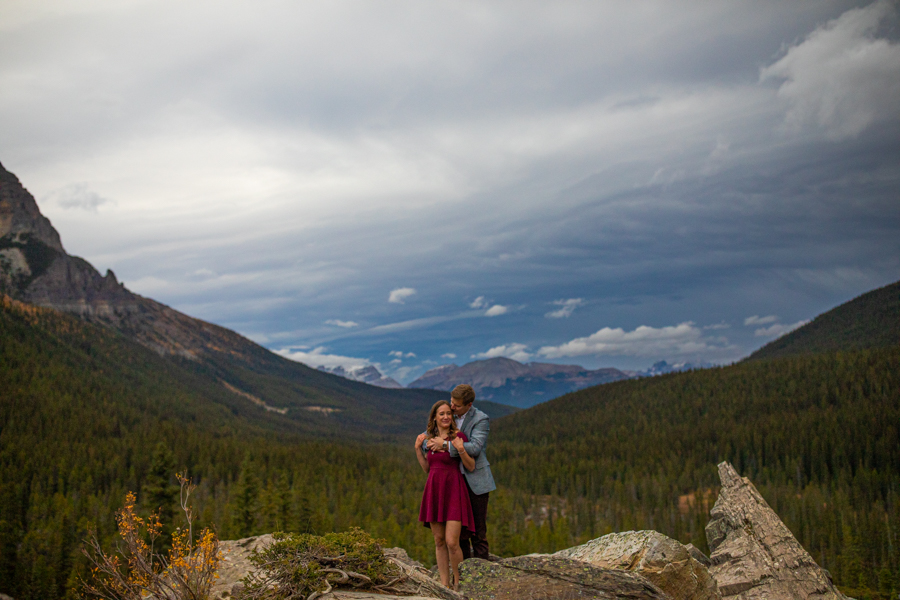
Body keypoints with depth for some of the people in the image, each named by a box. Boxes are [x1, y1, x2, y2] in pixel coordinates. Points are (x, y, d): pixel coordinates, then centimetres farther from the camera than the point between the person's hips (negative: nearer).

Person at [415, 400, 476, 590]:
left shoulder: (459, 436, -5)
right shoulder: (429, 438, 10)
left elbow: (471, 467, -5)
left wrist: (460, 450, -21)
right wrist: (417, 448, 7)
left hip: (453, 491, -5)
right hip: (434, 490, 5)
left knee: (452, 542, -11)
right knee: (439, 541, 7)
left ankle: (458, 583, 9)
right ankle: (445, 584, 15)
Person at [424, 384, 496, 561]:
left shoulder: (481, 419, -10)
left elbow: (474, 448, -23)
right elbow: (427, 435, 13)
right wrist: (428, 443, -13)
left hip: (475, 481, -5)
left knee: (478, 530, 0)